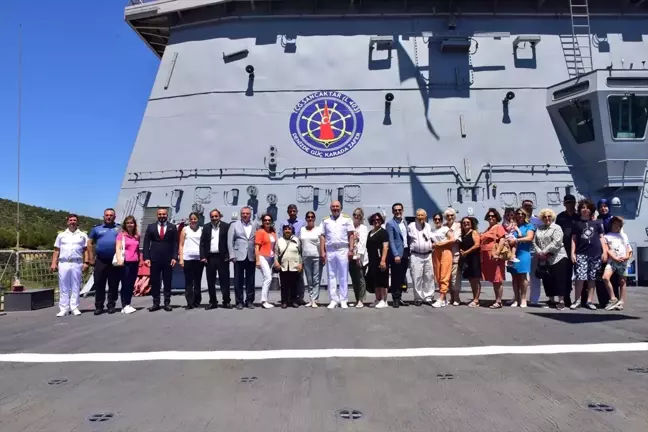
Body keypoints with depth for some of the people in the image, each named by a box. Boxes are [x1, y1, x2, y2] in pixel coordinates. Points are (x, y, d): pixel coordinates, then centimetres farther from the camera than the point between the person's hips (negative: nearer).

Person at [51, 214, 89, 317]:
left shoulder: (82, 235, 11)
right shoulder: (61, 235, 14)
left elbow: (85, 250, 7)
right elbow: (56, 250, 12)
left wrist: (86, 262, -4)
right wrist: (54, 263, 2)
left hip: (77, 263, -1)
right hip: (63, 263, 1)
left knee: (75, 287, 1)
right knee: (63, 287, 1)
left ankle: (74, 308, 5)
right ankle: (63, 309, 4)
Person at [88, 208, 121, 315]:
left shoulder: (119, 228, 9)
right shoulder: (96, 228, 11)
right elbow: (90, 244, 11)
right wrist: (91, 259, 3)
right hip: (100, 261, 1)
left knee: (114, 285, 3)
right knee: (99, 285, 2)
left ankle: (111, 305, 12)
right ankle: (99, 306, 9)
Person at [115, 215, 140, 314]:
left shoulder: (137, 236, 12)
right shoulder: (121, 235, -1)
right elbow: (118, 248, -9)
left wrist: (139, 261, 14)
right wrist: (119, 260, -21)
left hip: (135, 263, 5)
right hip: (125, 263, -5)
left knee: (131, 285, 7)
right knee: (125, 285, -2)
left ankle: (127, 305, 12)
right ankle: (125, 306, 1)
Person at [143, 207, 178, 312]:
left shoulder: (172, 227, 6)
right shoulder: (151, 227, 8)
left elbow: (175, 243, 2)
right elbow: (146, 243, 5)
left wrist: (174, 257, -8)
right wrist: (146, 258, -5)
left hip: (168, 259, -1)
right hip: (154, 259, 1)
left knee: (167, 282, 3)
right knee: (154, 282, 3)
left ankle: (167, 303, 8)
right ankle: (156, 303, 9)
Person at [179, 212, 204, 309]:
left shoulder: (202, 230, 8)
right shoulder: (185, 229, 7)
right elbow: (181, 245, 5)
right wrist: (181, 259, -3)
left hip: (199, 259, 1)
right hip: (187, 258, 0)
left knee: (197, 281, 8)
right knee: (188, 282, 1)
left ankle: (197, 302, 15)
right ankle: (190, 303, 2)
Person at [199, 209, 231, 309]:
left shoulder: (226, 226, 1)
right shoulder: (206, 227, 9)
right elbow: (202, 243, 6)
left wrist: (228, 255, -9)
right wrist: (203, 256, -4)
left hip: (222, 257, -3)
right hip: (210, 257, 3)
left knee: (224, 280, 2)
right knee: (210, 281, 7)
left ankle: (226, 301, 9)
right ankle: (213, 302, 15)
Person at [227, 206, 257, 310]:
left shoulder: (255, 225, 8)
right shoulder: (234, 225, 7)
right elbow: (230, 242, 3)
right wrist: (232, 256, -5)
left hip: (251, 257, 1)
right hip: (239, 257, -1)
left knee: (250, 281, 6)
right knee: (239, 280, 3)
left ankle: (249, 301, 14)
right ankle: (239, 302, 10)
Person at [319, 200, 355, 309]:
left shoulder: (347, 219, 3)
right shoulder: (325, 220, 9)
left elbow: (351, 235, 1)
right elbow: (322, 236, 7)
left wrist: (351, 250, -7)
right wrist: (322, 252, 0)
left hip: (343, 250, -2)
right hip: (330, 250, 2)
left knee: (343, 276, 1)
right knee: (331, 276, 5)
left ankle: (343, 300, 6)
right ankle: (333, 300, 9)